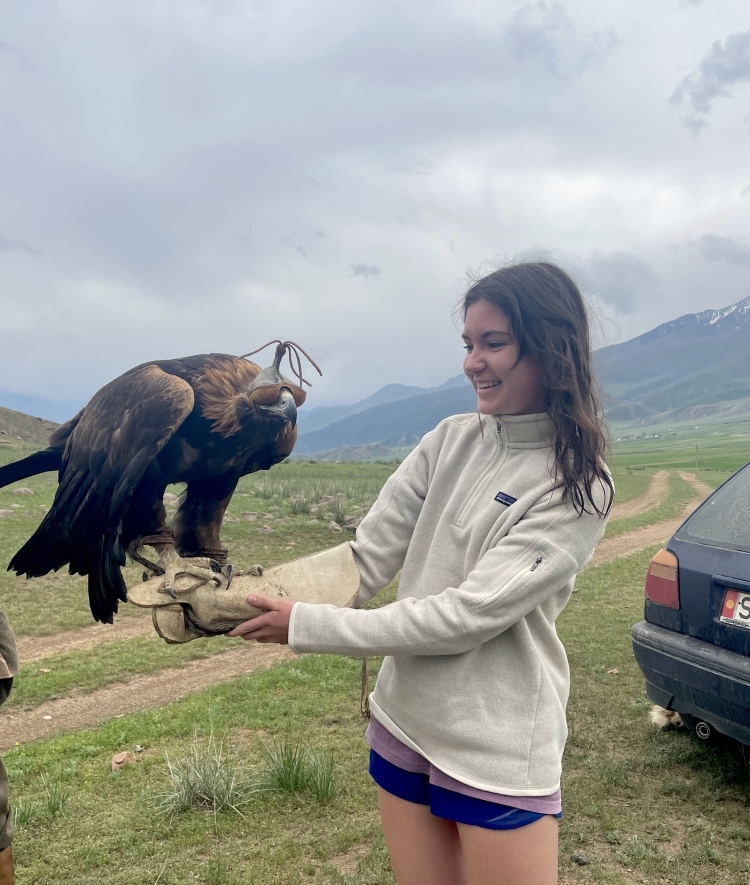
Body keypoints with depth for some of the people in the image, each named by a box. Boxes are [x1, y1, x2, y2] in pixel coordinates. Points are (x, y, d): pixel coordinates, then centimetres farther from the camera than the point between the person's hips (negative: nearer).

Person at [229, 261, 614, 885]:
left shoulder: (580, 488, -15)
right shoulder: (450, 442, 1)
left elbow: (466, 615, -22)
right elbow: (365, 559, -3)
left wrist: (306, 627, -21)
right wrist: (248, 596, -16)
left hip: (499, 755, -4)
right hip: (402, 728, 5)